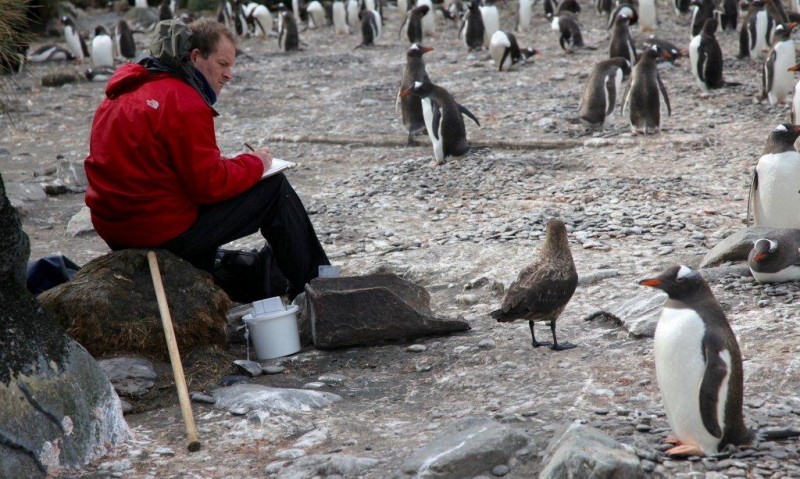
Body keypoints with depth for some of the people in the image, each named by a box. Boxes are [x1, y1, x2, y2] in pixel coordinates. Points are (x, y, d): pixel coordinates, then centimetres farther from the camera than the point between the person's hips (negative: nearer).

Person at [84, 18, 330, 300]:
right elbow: (209, 184, -18)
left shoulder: (131, 88, 12)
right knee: (275, 187, 0)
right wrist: (255, 163, -2)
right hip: (165, 232, -9)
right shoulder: (183, 102, -18)